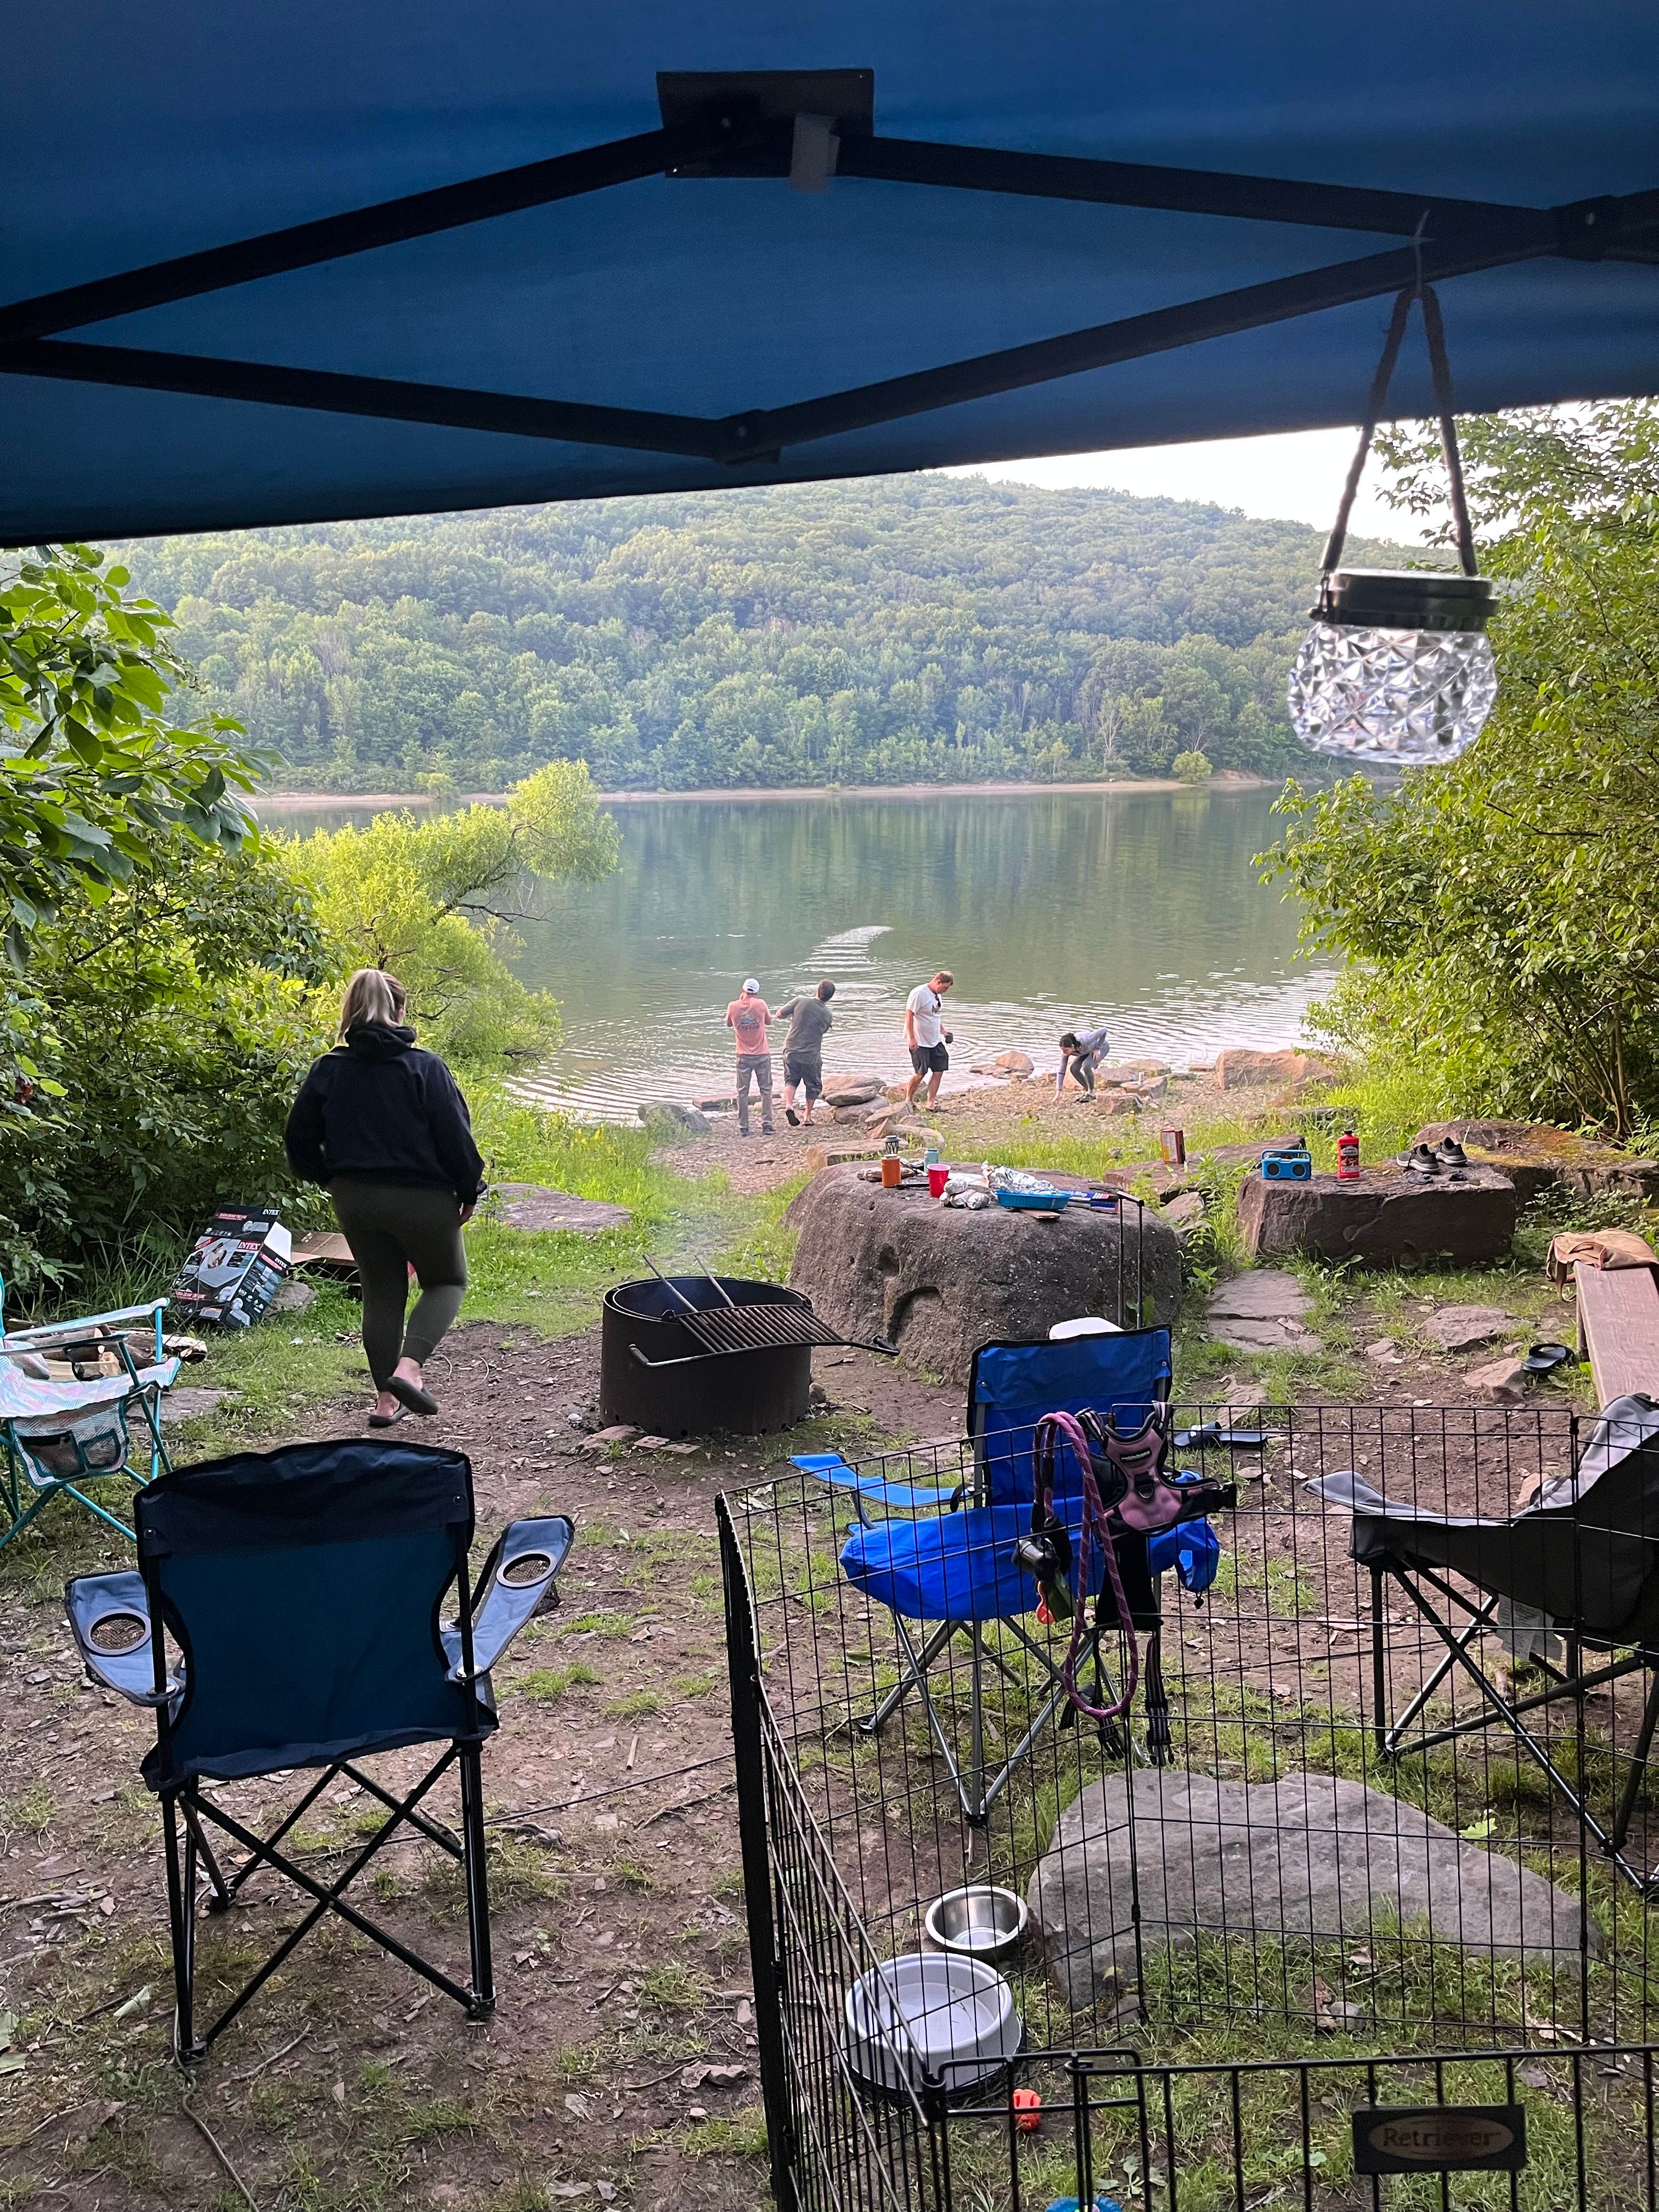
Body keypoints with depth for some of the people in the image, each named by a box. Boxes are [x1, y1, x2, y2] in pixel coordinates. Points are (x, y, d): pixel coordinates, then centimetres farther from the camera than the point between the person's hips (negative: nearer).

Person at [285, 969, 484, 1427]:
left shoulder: (327, 1071, 0)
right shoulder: (424, 1068, -12)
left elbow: (299, 1141, 5)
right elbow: (456, 1137, -12)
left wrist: (334, 1182, 19)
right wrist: (469, 1193, 0)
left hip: (354, 1200, 4)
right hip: (421, 1199, -4)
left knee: (381, 1291, 17)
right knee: (447, 1282, 14)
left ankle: (387, 1397, 18)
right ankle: (409, 1366, -7)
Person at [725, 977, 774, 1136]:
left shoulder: (733, 1006, -7)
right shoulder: (761, 1004, -8)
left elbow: (729, 1024, 13)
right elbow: (768, 1021, 10)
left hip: (743, 1056, 1)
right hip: (762, 1055, -1)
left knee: (742, 1092, 9)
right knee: (766, 1090, 9)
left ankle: (743, 1128, 9)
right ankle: (767, 1126, 4)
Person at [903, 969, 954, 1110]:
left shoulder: (938, 995, 10)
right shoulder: (919, 993, -18)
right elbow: (909, 1015, -19)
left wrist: (942, 1030, 14)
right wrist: (912, 1038, -21)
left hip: (935, 1041, 9)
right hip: (919, 1042, -9)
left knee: (939, 1070, 3)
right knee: (920, 1073, -6)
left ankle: (931, 1103, 9)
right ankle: (909, 1100, 15)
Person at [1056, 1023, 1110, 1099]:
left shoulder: (1083, 1040, -43)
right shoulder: (1065, 1050, -25)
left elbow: (1103, 1031, -33)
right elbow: (1062, 1071, -17)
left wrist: (1098, 1049, -27)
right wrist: (1058, 1094, -19)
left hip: (1102, 1046, -6)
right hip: (1090, 1049, 6)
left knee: (1086, 1066, -29)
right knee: (1073, 1069, -15)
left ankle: (1091, 1093, -10)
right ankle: (1087, 1091, 4)